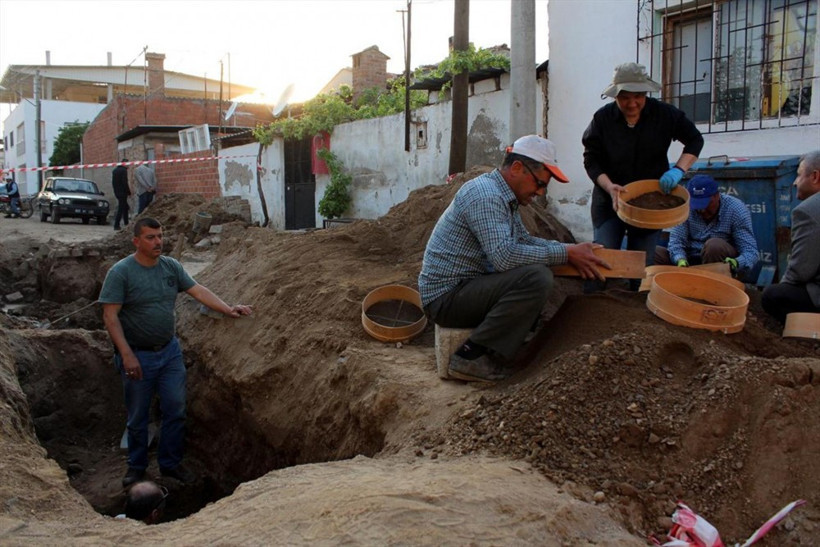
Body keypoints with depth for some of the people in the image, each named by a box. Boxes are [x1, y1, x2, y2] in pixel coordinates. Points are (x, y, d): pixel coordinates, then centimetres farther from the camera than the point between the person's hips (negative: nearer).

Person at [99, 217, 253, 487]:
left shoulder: (172, 266, 1)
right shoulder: (121, 272, -14)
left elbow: (198, 291, 0)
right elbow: (110, 316, -16)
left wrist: (228, 309, -14)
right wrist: (127, 355, -20)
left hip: (170, 351, 4)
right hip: (138, 355, -4)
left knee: (176, 410, 8)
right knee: (137, 417, 10)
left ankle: (171, 463, 25)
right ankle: (136, 466, 30)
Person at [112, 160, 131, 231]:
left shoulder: (114, 170, 14)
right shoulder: (124, 170, -13)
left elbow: (113, 182, 16)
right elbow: (125, 182, -18)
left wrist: (116, 190, 19)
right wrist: (129, 192, -10)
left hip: (117, 192, 9)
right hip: (122, 192, -9)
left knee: (125, 207, 19)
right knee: (121, 209, -5)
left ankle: (126, 223, 20)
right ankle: (116, 225, -7)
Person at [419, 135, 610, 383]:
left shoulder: (504, 196, 12)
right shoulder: (485, 195, -20)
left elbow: (524, 240, 21)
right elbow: (504, 256, -30)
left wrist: (570, 249, 6)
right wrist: (566, 254, -21)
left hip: (467, 286, 10)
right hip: (446, 296, -10)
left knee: (541, 269, 13)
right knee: (536, 277, -25)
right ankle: (472, 356, -18)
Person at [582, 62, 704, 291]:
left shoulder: (663, 114, -6)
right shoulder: (602, 118, -8)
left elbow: (695, 139, 3)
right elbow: (591, 160, -6)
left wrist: (678, 170, -14)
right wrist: (609, 186, -23)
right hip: (609, 200, -1)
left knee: (643, 264, 5)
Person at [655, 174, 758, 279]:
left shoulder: (737, 210, -15)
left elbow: (750, 252, -19)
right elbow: (676, 241, -12)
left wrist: (737, 263, -43)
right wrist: (680, 259, -35)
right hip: (691, 261, 3)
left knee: (714, 245, -35)